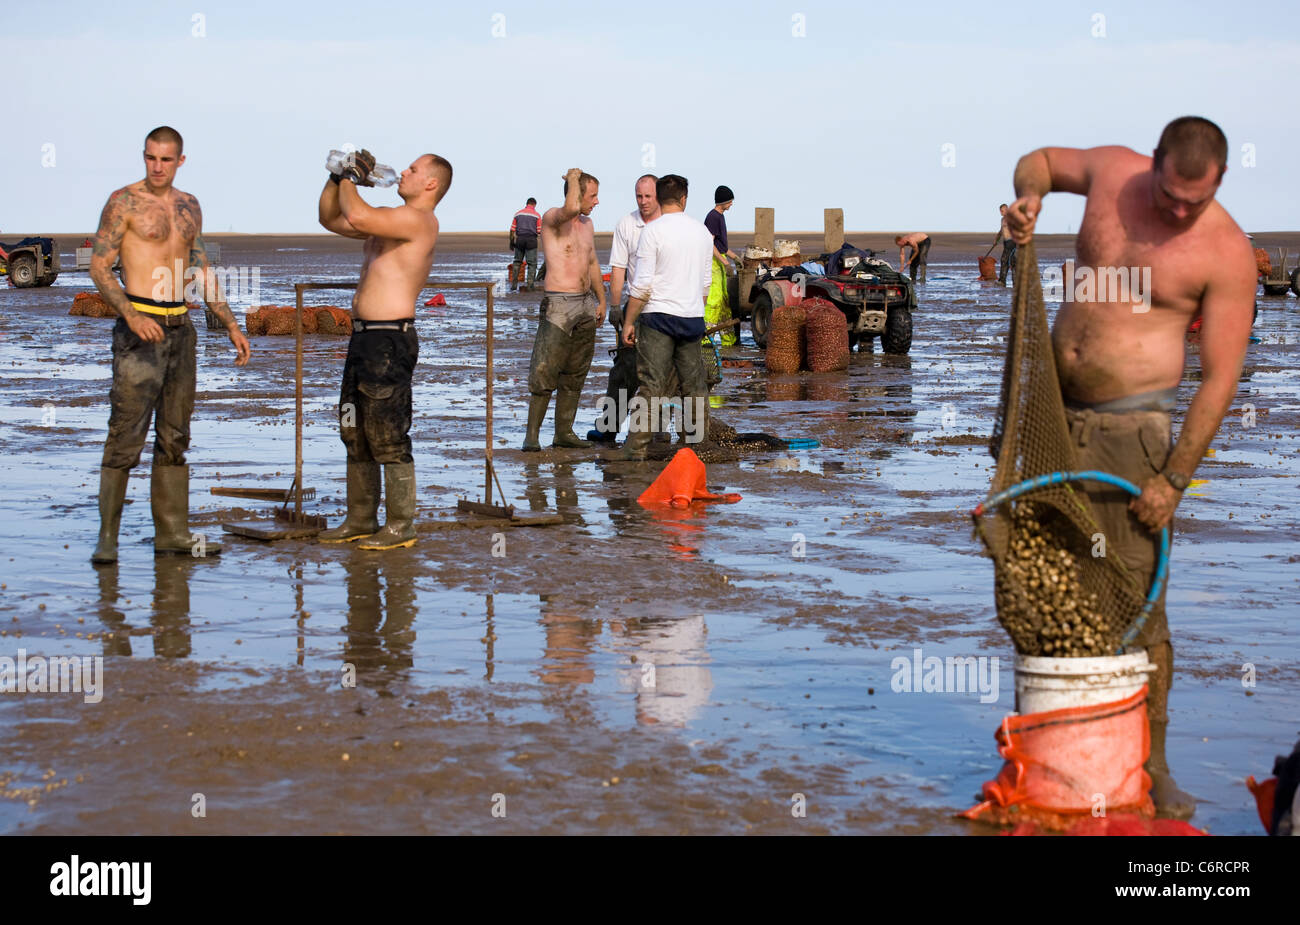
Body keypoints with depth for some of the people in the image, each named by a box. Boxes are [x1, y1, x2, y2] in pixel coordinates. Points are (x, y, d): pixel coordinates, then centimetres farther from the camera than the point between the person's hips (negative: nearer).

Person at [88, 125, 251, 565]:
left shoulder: (189, 206, 14)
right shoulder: (124, 202, -4)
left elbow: (201, 271, 21)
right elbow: (99, 267, -8)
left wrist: (231, 324, 16)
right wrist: (131, 315, -22)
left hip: (180, 328, 6)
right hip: (140, 327, -6)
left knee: (175, 434, 9)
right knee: (126, 434, -9)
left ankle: (172, 532, 14)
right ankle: (107, 537, -5)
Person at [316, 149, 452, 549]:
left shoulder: (418, 220, -12)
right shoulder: (391, 222, 19)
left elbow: (357, 217, -26)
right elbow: (330, 219, 27)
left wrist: (351, 178, -8)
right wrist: (337, 177, 13)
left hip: (390, 340, -10)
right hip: (364, 336, 10)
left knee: (389, 439, -6)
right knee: (354, 433, 14)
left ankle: (401, 527, 0)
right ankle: (360, 519, 22)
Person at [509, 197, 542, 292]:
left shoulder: (518, 214, 8)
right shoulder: (536, 215, -1)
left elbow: (512, 229, 5)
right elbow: (539, 231, -3)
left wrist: (511, 241, 12)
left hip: (519, 239, 3)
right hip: (531, 240, -3)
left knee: (517, 262, 17)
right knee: (532, 263, 2)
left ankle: (514, 283, 11)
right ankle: (529, 286, -4)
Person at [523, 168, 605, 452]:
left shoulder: (586, 224, 15)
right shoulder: (552, 218, -10)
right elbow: (571, 208, -33)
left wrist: (601, 300, 22)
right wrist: (573, 178, -16)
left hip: (586, 303, 8)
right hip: (559, 303, -8)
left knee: (575, 374, 9)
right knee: (544, 372, -9)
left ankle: (564, 431, 15)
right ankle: (532, 434, -5)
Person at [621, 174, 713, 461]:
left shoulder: (653, 231, -8)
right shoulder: (702, 231, 9)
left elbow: (642, 284, -12)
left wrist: (629, 321, -5)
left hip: (658, 317, -4)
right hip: (693, 318, 4)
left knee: (652, 384, -4)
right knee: (695, 383, 11)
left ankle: (637, 447, -4)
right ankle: (700, 442, 15)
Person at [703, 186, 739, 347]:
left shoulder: (720, 216, 17)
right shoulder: (712, 217, -14)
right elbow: (709, 243, -19)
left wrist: (735, 257, 22)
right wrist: (724, 261, -22)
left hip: (720, 259, 10)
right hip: (712, 261, -10)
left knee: (725, 299, 10)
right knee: (714, 298, -14)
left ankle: (728, 339, 13)